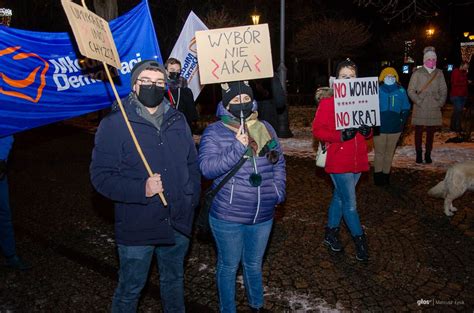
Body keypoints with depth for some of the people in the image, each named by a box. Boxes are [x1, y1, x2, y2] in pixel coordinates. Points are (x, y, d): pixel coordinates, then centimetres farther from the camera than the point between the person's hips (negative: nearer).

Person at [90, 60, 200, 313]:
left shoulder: (177, 120, 5)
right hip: (137, 227, -4)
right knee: (130, 289, 13)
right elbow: (101, 176, -15)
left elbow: (193, 163, 12)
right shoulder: (115, 123, -12)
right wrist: (141, 190, -26)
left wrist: (192, 197, 1)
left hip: (178, 223, 5)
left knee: (174, 280, 25)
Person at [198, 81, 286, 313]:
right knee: (228, 266, 14)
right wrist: (237, 147, -26)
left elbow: (279, 162, 14)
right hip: (228, 217, -4)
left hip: (263, 215, 4)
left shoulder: (265, 128, 6)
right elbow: (206, 167, -19)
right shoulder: (214, 132, -8)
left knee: (254, 264, 24)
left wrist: (278, 191, 3)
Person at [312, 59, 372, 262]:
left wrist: (367, 131, -6)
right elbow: (317, 130, -11)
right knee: (350, 203, 0)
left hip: (358, 159, 6)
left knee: (340, 197, 19)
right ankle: (359, 239, 18)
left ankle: (331, 232, 35)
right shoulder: (328, 101, -9)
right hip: (338, 160, -6)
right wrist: (340, 135, -23)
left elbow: (367, 129, 18)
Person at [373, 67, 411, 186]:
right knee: (379, 152, 3)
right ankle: (378, 175, 13)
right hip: (379, 128, -2)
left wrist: (402, 121, 2)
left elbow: (406, 108, 11)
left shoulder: (401, 90, 4)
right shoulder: (377, 90, -4)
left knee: (390, 153, 11)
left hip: (395, 127, 3)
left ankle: (386, 175, 22)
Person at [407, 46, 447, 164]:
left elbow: (444, 90, 13)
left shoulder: (439, 73, 9)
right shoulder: (417, 73, -1)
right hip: (420, 109, -3)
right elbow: (411, 90, -2)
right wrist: (418, 101, -10)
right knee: (418, 132, 1)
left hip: (434, 109, 3)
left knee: (431, 132, 7)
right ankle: (419, 154, 11)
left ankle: (428, 154, 17)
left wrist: (440, 102, 1)